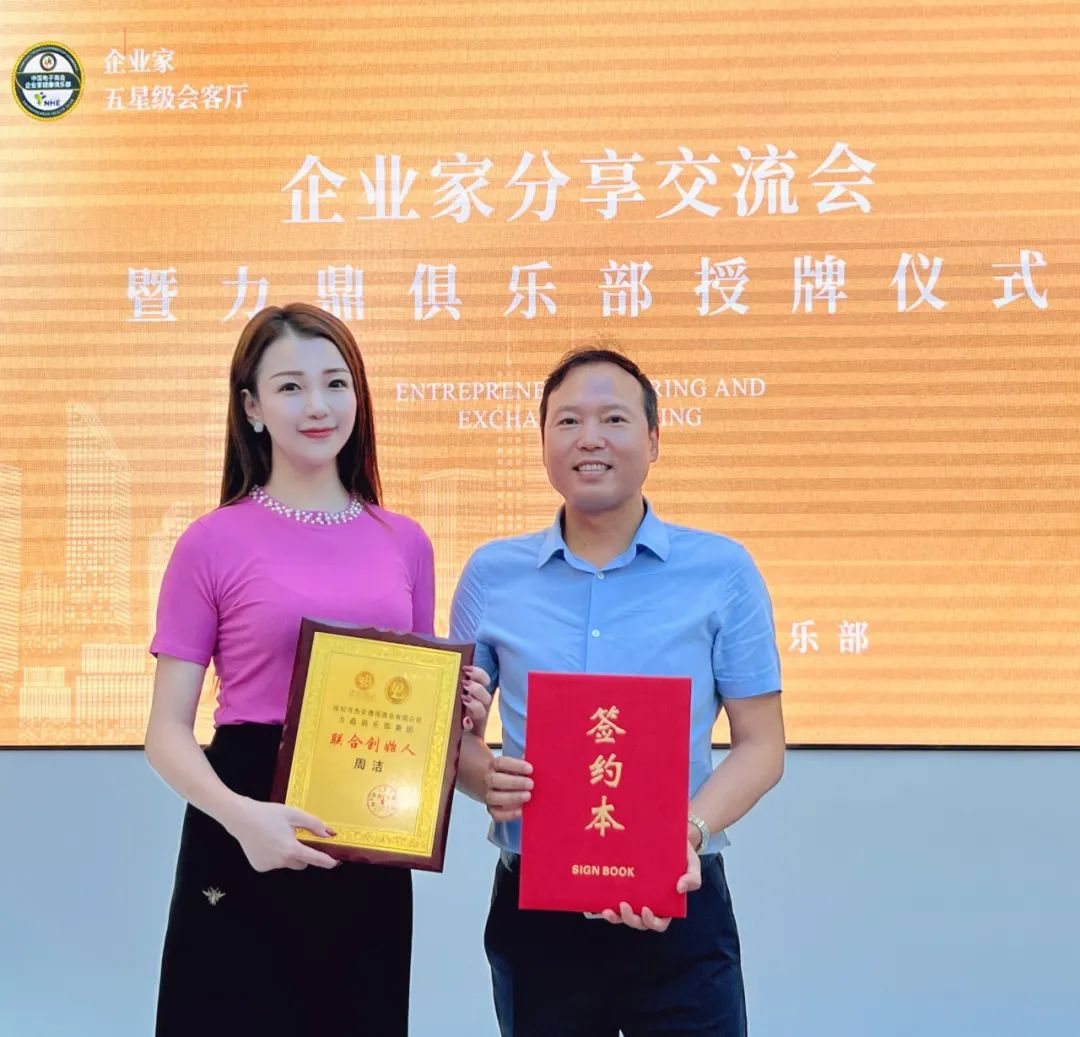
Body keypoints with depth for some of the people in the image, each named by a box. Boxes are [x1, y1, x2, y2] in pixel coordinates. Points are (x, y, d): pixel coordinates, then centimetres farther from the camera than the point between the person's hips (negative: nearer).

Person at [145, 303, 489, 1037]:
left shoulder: (404, 542, 8)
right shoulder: (215, 543, -4)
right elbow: (167, 731, -5)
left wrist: (460, 713, -4)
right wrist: (238, 812, -22)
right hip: (245, 844, -4)